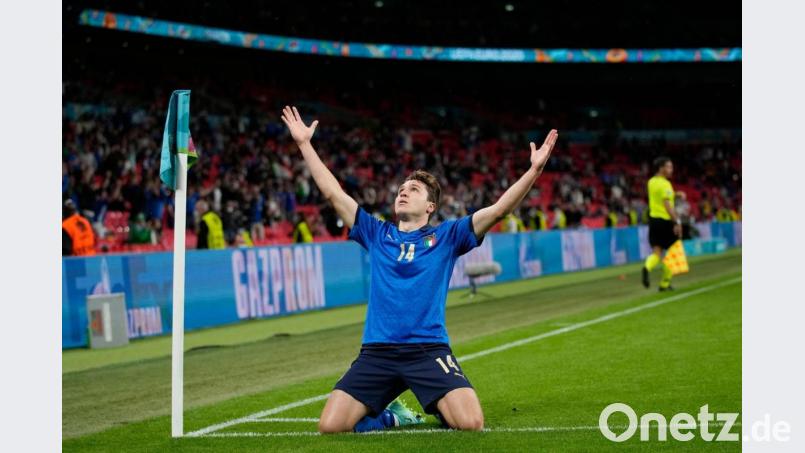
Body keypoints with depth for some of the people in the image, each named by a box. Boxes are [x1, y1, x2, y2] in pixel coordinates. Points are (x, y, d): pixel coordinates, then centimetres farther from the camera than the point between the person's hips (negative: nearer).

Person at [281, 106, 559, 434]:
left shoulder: (446, 236, 9)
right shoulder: (376, 234, 15)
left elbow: (498, 209, -1)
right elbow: (333, 193, 15)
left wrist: (534, 170, -12)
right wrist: (304, 144, 13)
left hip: (429, 349, -2)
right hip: (377, 351, 2)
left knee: (471, 423, -23)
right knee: (330, 426, -14)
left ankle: (439, 409, 14)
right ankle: (392, 416, 15)